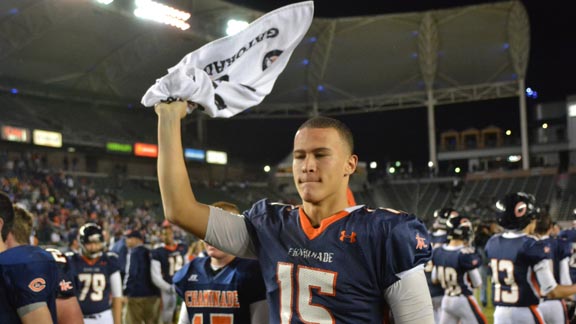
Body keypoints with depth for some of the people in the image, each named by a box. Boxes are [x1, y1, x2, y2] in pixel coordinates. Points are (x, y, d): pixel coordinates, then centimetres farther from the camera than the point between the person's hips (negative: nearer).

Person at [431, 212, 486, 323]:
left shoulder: (438, 252, -2)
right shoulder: (466, 254, -20)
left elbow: (434, 279, 10)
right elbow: (477, 283, -11)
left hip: (447, 300, 6)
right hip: (464, 301, -6)